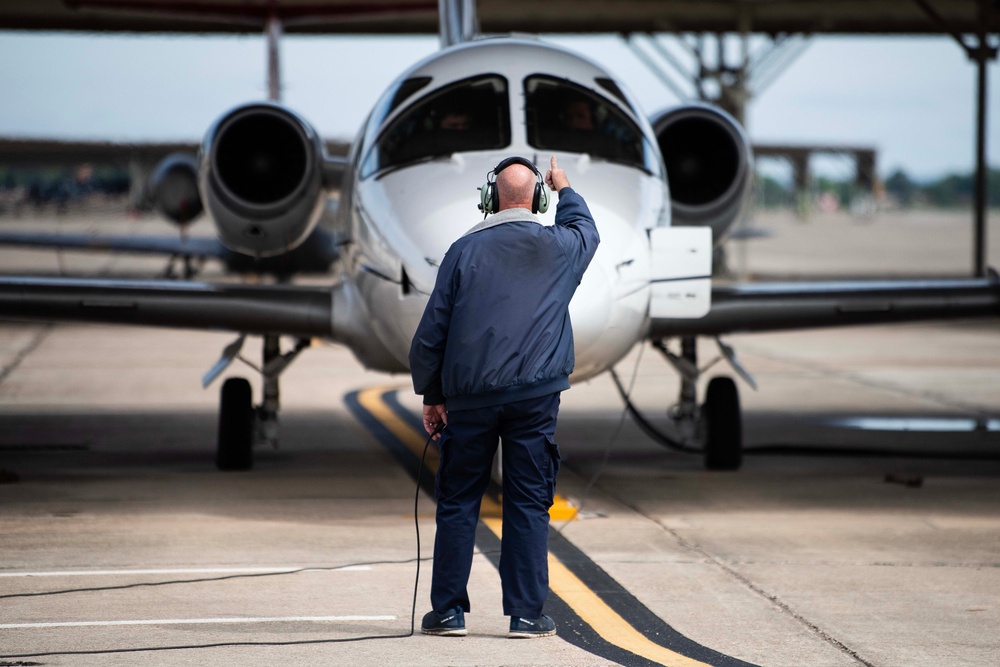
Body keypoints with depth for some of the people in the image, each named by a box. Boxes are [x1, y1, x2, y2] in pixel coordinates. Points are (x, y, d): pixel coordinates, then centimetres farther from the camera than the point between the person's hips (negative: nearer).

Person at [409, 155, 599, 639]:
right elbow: (587, 229, 31)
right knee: (528, 504, 3)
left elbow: (431, 329, 2)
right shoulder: (558, 246, 4)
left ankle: (448, 611, 7)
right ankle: (526, 613, 2)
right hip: (535, 395, 0)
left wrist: (431, 394, 10)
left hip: (469, 396, 0)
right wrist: (565, 190, 48)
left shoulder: (465, 250, 1)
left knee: (457, 502, 6)